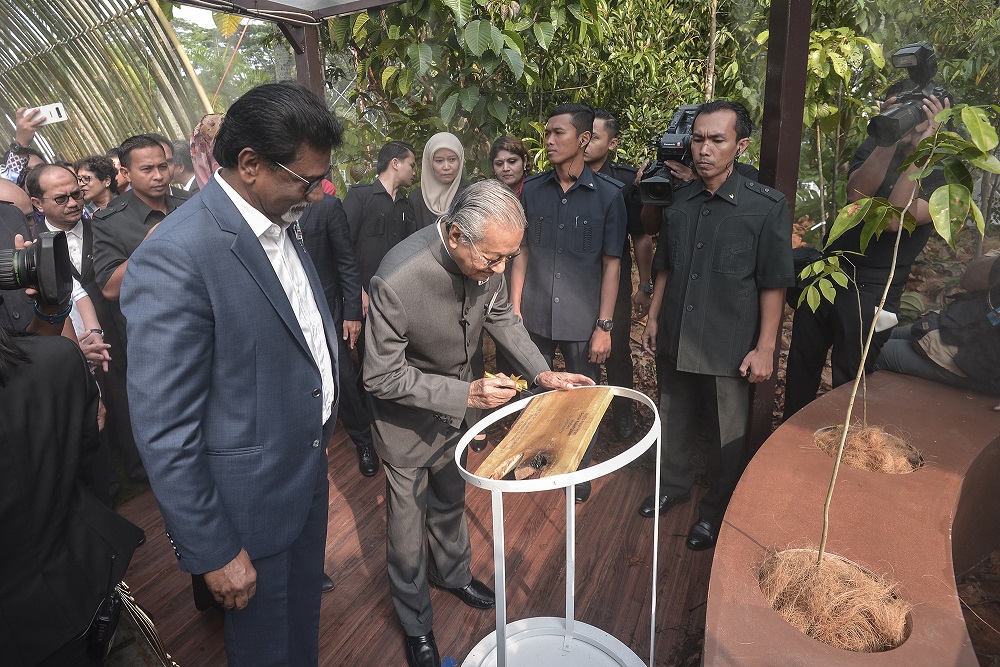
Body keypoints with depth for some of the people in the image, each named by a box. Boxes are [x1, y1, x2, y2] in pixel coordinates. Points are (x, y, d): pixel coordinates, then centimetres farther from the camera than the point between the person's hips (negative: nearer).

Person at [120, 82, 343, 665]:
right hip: (253, 503, -7)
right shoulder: (175, 257, -25)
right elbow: (164, 431, -22)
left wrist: (323, 429, 13)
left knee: (305, 619, 27)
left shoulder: (279, 227, 1)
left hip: (309, 473, 7)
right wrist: (214, 552, -16)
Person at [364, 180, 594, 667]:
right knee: (408, 521, 13)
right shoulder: (397, 281, -38)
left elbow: (501, 316, -1)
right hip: (406, 413, -5)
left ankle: (452, 572, 56)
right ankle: (416, 626, 39)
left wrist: (542, 373, -10)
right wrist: (465, 394, -33)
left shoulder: (485, 256, -20)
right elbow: (382, 378, -28)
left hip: (457, 402, 6)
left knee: (450, 499, 27)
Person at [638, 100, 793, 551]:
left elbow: (773, 285, -10)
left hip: (729, 348, -4)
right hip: (675, 341, 4)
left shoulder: (766, 206, -11)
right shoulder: (679, 201, 3)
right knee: (674, 421, 20)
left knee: (728, 438, 12)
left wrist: (765, 348, -11)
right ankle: (673, 484, 44)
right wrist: (654, 318, 11)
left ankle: (716, 510, 34)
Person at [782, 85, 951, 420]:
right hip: (825, 275, 5)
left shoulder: (943, 171, -8)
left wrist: (918, 148, -28)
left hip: (871, 294, -4)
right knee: (801, 367, 14)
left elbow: (895, 219, -24)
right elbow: (856, 194, -15)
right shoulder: (876, 145, 4)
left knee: (848, 383, 7)